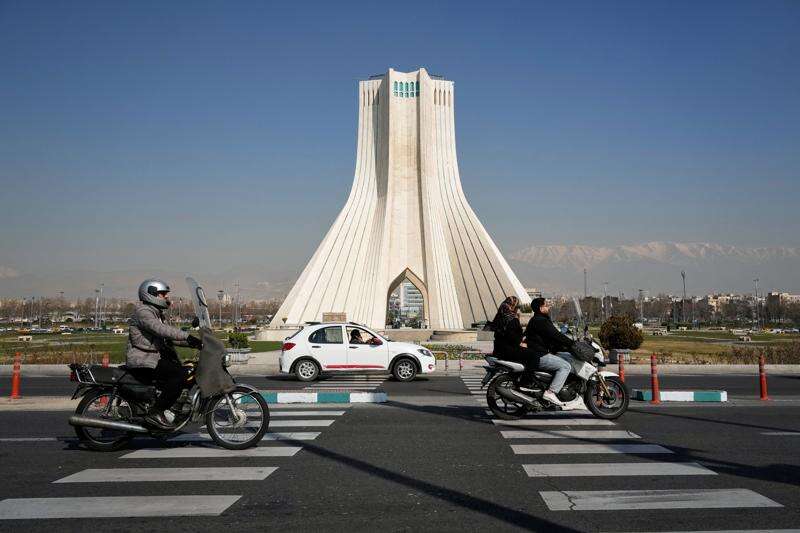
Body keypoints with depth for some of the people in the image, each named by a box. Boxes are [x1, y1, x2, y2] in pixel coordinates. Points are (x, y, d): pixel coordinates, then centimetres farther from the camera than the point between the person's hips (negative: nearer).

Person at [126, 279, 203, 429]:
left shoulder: (156, 313, 21)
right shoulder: (142, 311, -11)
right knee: (179, 374, -24)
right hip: (143, 361, -11)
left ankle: (163, 408, 15)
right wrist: (187, 336, -33)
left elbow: (168, 337, 17)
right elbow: (161, 329, -28)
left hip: (154, 355, 11)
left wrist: (191, 343, 4)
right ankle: (155, 413, -20)